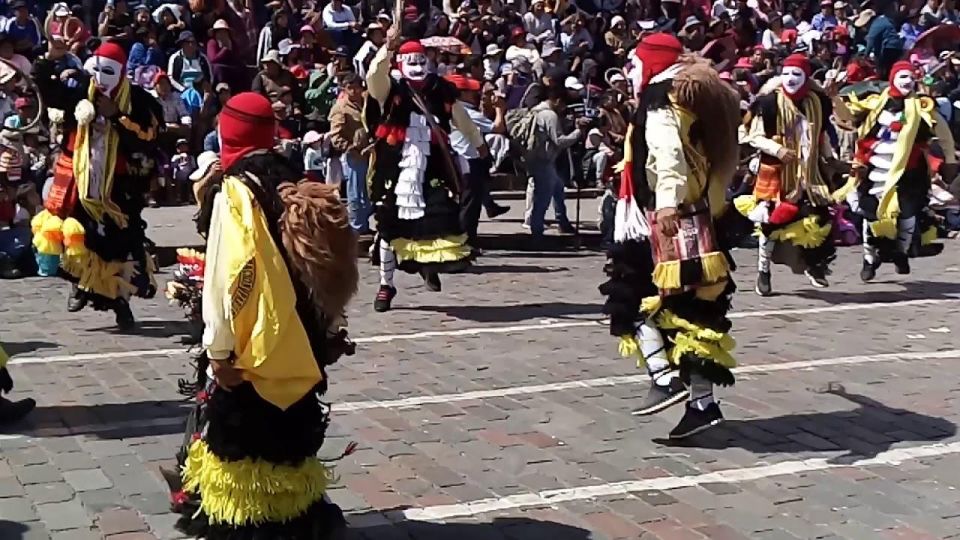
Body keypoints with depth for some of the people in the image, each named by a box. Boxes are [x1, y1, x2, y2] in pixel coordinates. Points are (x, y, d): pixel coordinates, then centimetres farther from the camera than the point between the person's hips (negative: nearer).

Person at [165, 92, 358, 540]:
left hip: (248, 348, -6)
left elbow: (226, 277, -20)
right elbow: (323, 271, 7)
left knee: (238, 435, 6)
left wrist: (218, 349, -14)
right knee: (286, 431, 17)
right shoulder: (299, 188, 4)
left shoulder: (234, 192, -15)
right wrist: (328, 333, 16)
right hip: (297, 346, 6)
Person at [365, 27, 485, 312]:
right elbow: (374, 74, -26)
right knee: (389, 224, 5)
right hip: (396, 169, -2)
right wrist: (388, 47, -42)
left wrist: (479, 143, 37)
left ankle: (430, 265, 18)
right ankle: (386, 285, 19)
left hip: (432, 168, 2)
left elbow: (462, 119, 23)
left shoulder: (442, 93, 6)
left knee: (443, 215, -11)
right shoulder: (390, 91, -3)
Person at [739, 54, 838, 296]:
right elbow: (754, 137, -9)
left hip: (808, 172, 4)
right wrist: (777, 149, -23)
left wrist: (831, 158, 14)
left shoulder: (817, 102, 5)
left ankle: (812, 264, 23)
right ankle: (763, 271, 11)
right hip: (775, 172, -4)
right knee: (771, 220, -3)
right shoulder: (770, 103, -9)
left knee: (819, 216, 4)